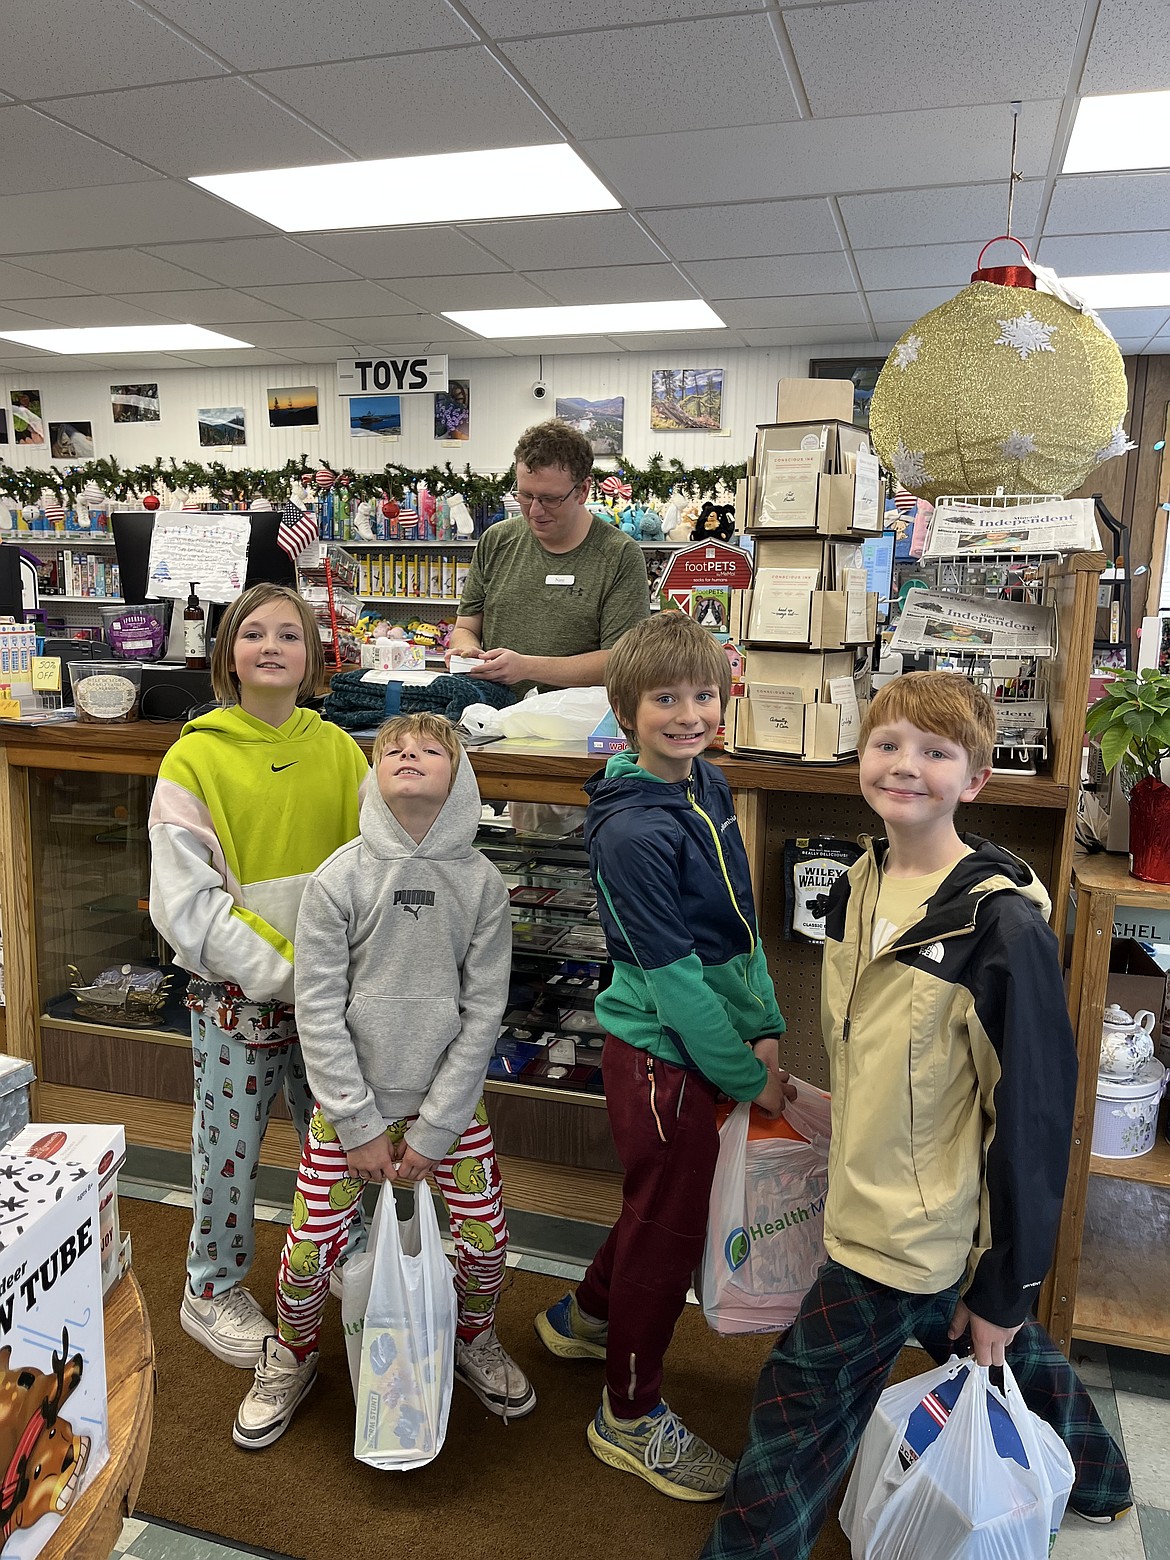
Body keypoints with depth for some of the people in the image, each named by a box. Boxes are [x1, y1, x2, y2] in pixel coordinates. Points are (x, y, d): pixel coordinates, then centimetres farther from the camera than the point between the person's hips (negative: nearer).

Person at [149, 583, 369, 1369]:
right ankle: (213, 1291, 37)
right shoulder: (195, 759, -9)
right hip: (235, 993, -3)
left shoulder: (338, 749, -1)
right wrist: (285, 973, -18)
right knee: (230, 1144, 13)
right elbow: (185, 903, -12)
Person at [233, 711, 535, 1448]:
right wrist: (359, 1126, -10)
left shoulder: (482, 883, -8)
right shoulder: (338, 879, -10)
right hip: (351, 1099, -1)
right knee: (311, 1249, 2)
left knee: (486, 1242, 6)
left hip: (450, 1101, 1)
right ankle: (292, 1359, 36)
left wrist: (435, 1129, -8)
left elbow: (483, 1013, -6)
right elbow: (318, 1011, -9)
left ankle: (475, 1337, 40)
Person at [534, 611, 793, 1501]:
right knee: (669, 1223, 8)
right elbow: (671, 976, -23)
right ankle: (632, 1415, 32)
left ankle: (587, 1317, 51)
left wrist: (766, 1028, 1)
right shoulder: (632, 831, -25)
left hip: (705, 1044, 8)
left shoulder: (708, 790, 3)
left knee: (664, 1201, 25)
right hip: (660, 1054, -8)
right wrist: (749, 1078, -15)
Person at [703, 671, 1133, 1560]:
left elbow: (1035, 1110, -19)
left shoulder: (1002, 925, -23)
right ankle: (1093, 1484, 55)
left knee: (804, 1402, 3)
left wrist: (1005, 1286, -13)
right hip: (869, 1202, 8)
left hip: (920, 1229, -8)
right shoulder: (858, 888, 0)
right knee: (1006, 1354, 29)